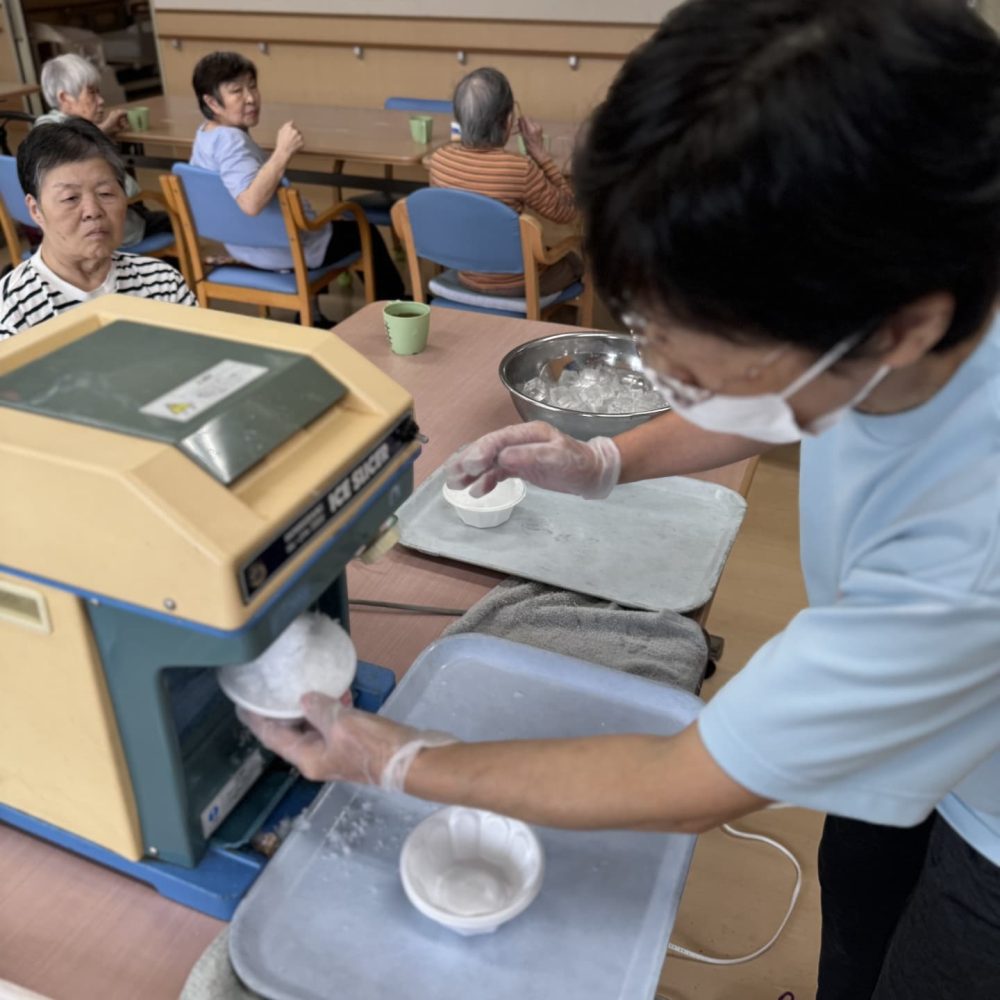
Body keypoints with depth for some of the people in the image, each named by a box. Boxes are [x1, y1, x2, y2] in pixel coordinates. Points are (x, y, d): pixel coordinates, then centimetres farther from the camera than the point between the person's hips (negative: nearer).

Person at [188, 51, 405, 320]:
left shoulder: (206, 134, 1)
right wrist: (283, 152, -42)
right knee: (364, 233, 13)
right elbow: (251, 203, -47)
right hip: (282, 250, -10)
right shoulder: (231, 142, -30)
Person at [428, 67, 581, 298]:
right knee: (575, 262, 30)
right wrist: (541, 154, -12)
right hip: (514, 283, -5)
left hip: (466, 276, 6)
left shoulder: (438, 159, -12)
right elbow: (568, 212, -13)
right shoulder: (521, 168, -29)